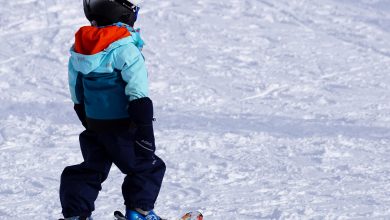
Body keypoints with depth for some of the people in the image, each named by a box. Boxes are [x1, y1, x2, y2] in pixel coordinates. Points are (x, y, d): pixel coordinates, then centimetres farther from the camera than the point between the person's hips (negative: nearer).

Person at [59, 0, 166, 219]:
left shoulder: (79, 48, 4)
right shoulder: (126, 49, -18)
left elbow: (77, 95, 14)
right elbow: (138, 96, -19)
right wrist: (145, 132, -16)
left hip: (93, 125, 7)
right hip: (122, 127, -7)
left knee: (91, 169, 18)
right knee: (147, 167, 10)